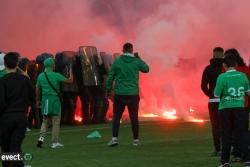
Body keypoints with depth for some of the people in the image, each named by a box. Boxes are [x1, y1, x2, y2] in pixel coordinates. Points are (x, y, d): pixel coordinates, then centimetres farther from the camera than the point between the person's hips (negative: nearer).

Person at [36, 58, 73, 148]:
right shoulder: (56, 75, -11)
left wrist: (38, 100, 21)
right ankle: (55, 142, 7)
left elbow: (37, 89, 9)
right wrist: (71, 72, 8)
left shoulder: (41, 76, 2)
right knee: (56, 122, 4)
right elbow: (70, 81, -9)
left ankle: (41, 137, -3)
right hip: (55, 100, -4)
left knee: (45, 120, 15)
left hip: (45, 100, 4)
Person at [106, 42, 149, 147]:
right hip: (133, 94, 1)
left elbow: (110, 77, -2)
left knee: (116, 117, 4)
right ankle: (136, 140, 12)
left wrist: (108, 90, 6)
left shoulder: (117, 62, -2)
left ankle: (114, 138, -7)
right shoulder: (136, 62, 0)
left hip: (119, 94, -1)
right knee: (134, 117, 8)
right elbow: (146, 69, 19)